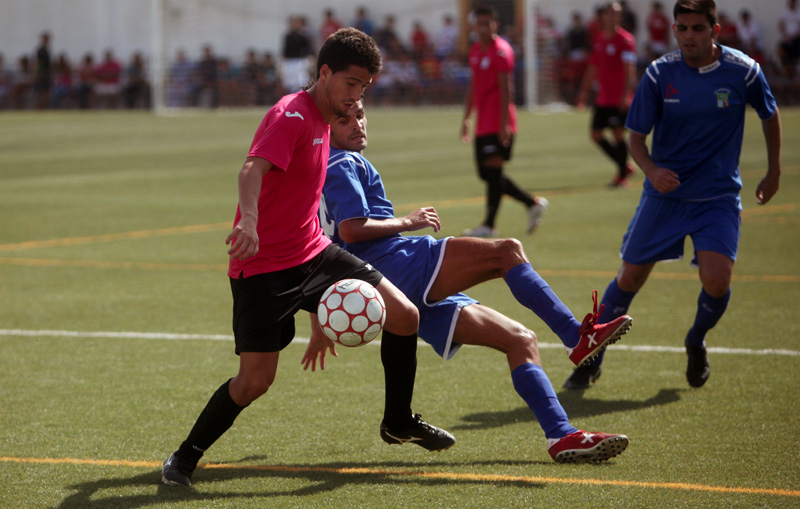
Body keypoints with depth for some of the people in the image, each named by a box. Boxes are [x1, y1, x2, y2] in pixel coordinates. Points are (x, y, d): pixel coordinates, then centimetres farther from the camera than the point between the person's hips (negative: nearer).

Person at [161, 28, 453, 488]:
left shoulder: (323, 121, 13)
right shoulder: (291, 116, -16)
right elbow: (253, 169, -34)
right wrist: (249, 221, -53)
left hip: (313, 253, 9)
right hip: (263, 265, -8)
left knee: (405, 316, 1)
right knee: (256, 380, -11)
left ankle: (399, 421, 20)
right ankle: (186, 457, 9)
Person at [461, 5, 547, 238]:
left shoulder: (501, 51, -11)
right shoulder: (475, 51, 15)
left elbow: (506, 88, -15)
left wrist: (504, 123, -20)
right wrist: (466, 118, 20)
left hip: (498, 124, -9)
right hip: (482, 123, 9)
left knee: (492, 171, -8)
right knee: (486, 173, 10)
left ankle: (488, 225, -4)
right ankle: (533, 203, 20)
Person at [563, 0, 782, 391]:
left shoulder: (743, 71, -10)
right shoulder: (659, 74, -10)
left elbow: (770, 115, 10)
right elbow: (636, 136, -4)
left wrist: (774, 172, 15)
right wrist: (651, 170, -25)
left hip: (718, 196, -1)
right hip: (665, 194, 1)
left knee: (716, 281, -18)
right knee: (629, 278, 5)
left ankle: (696, 343, 15)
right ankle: (591, 360, 24)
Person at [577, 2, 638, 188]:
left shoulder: (625, 40, -10)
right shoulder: (598, 39, 12)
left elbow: (629, 68, -18)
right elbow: (593, 67, 21)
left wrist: (626, 94, -28)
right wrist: (584, 90, 18)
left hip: (619, 100, -8)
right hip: (602, 98, 8)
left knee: (618, 134, -8)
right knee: (595, 134, 7)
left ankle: (622, 176, 2)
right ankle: (624, 166, 20)